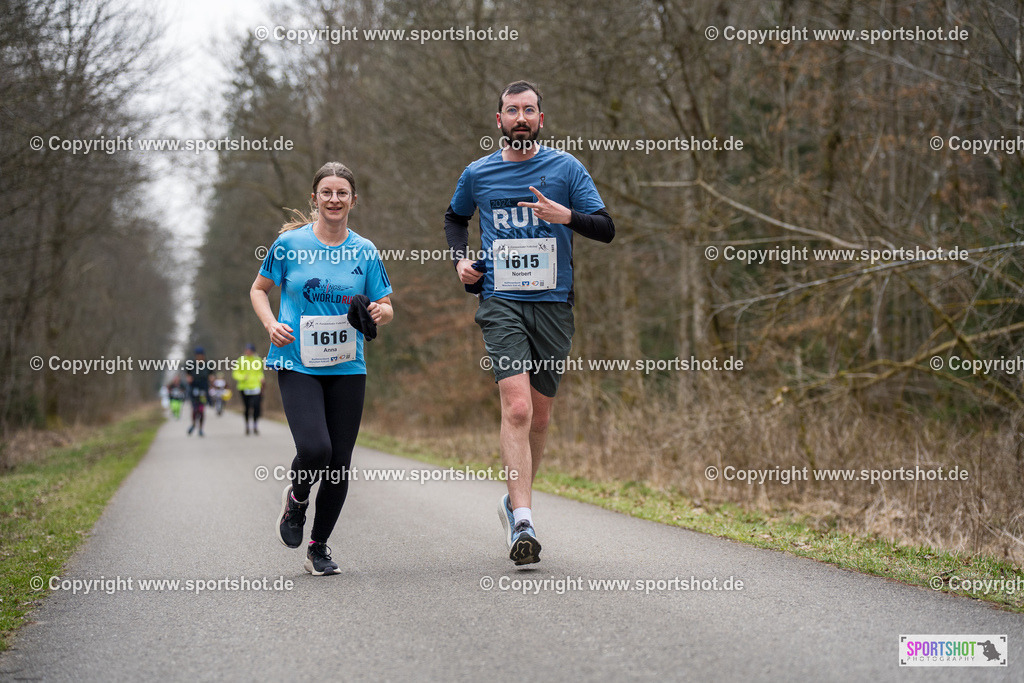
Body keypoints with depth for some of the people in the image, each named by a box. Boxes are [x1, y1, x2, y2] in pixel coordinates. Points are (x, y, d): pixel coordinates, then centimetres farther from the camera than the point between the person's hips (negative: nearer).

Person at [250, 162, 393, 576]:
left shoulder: (365, 252, 6)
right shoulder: (290, 243, 0)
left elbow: (386, 308, 13)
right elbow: (259, 289, 12)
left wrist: (380, 312, -11)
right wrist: (271, 324, -7)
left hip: (347, 367, 3)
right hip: (297, 364, -2)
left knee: (339, 464, 2)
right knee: (314, 449, -22)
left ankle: (319, 547, 22)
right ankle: (296, 498, 14)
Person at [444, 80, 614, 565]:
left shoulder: (566, 168, 4)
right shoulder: (478, 174, 8)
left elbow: (606, 229, 1)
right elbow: (455, 218, 28)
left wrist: (567, 216, -18)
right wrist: (461, 259, 9)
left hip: (553, 302, 1)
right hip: (500, 302, -1)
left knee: (539, 417, 8)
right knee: (516, 408, -18)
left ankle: (514, 502, 31)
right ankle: (523, 521, -21)